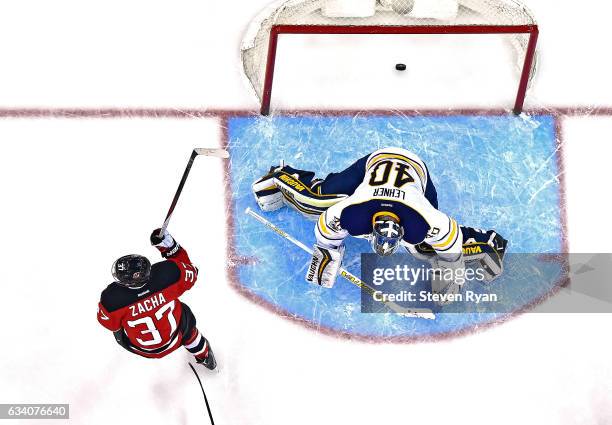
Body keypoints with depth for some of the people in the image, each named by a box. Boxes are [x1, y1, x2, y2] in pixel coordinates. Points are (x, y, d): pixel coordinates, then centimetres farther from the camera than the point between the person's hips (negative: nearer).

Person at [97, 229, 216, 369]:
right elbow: (190, 274, -11)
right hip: (176, 338, 1)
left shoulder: (112, 300, -36)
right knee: (185, 315, 33)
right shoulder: (168, 272, -34)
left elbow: (110, 323, -14)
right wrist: (171, 247, -9)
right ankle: (204, 355, 55)